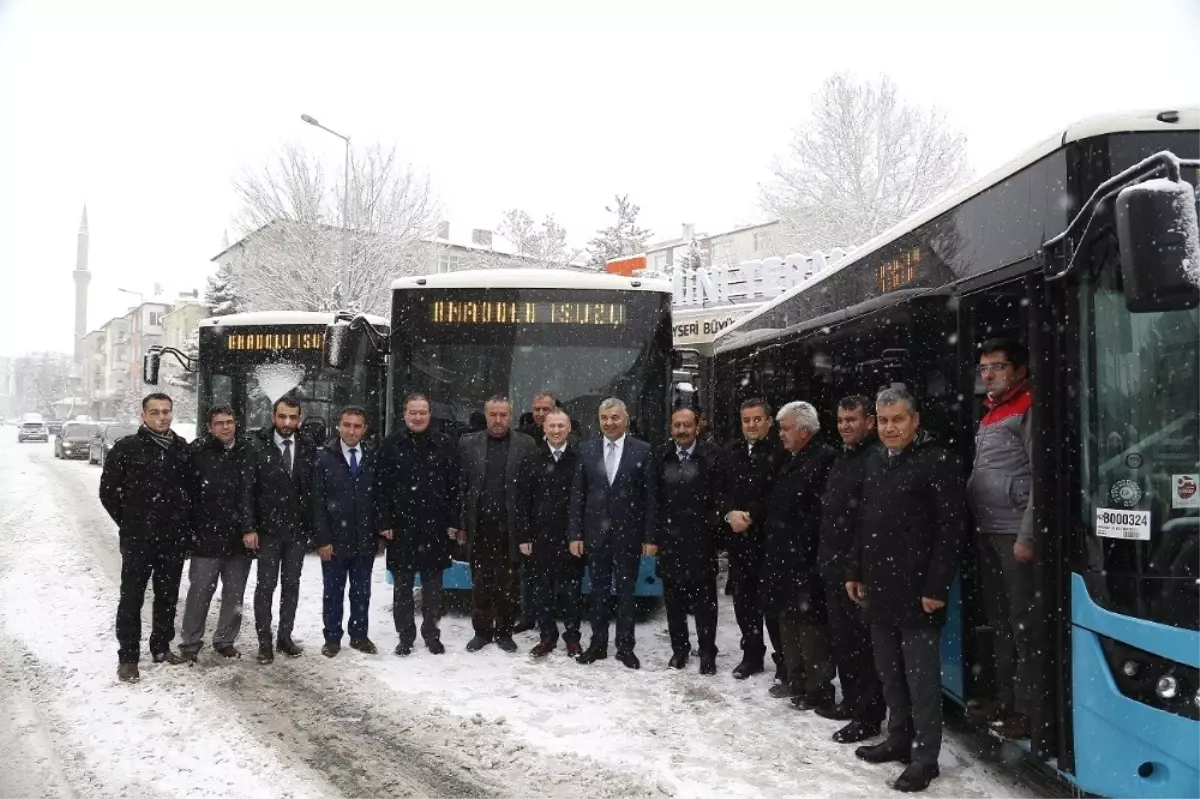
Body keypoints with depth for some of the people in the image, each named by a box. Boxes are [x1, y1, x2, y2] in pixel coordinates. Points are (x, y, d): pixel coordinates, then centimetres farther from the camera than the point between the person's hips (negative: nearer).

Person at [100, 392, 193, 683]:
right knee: (132, 597, 1)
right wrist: (128, 523, 0)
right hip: (138, 538, -4)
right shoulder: (127, 448, -6)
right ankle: (128, 657, 10)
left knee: (168, 596, 13)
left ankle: (161, 647, 26)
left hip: (174, 537, 4)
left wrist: (184, 523, 8)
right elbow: (108, 490, -1)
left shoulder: (182, 448, 5)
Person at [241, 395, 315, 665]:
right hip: (268, 529, -2)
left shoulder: (307, 448, 1)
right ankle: (264, 641, 13)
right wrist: (249, 527, -12)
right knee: (266, 585, 4)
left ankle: (285, 636, 20)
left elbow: (313, 488, 4)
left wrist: (313, 524, 0)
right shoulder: (258, 446, -6)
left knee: (291, 584, 10)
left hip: (298, 529, 3)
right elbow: (248, 489, -7)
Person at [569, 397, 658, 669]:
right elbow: (577, 495, 3)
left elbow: (650, 496, -4)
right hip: (595, 532, 2)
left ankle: (625, 647, 19)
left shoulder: (643, 450, -4)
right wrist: (575, 534, -1)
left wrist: (650, 537, -7)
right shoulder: (586, 449, 2)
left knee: (625, 592, 8)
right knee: (599, 591, 11)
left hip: (628, 533, -2)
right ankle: (598, 644, 22)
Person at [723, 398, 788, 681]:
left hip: (769, 537, -5)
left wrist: (752, 517, -14)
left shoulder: (780, 452, -6)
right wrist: (730, 515, -6)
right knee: (743, 599, 12)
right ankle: (752, 654, 26)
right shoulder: (731, 453, 12)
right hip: (738, 537, 6)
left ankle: (784, 660, 9)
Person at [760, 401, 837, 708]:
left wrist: (802, 549, -19)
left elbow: (820, 511, -19)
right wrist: (772, 543, 12)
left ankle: (819, 689, 10)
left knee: (809, 625, -2)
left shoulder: (824, 459, -14)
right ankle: (796, 680, 30)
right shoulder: (791, 460, 15)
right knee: (788, 620, 17)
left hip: (804, 559, -9)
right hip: (783, 557, 9)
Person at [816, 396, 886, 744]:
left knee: (863, 642, -1)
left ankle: (868, 716, 8)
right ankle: (851, 701, 30)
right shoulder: (841, 459, 16)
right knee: (842, 639, 17)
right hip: (835, 567, 10)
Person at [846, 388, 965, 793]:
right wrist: (856, 572, 16)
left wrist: (936, 587, -17)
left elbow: (950, 530, -14)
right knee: (890, 673, 16)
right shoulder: (875, 462, 13)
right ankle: (899, 738, 30)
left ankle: (925, 755, 11)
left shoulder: (938, 462, -10)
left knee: (921, 677, 1)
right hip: (879, 587, 7)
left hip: (916, 590, -7)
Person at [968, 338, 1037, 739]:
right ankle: (1004, 699, 24)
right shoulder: (989, 415, 18)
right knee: (999, 619, 14)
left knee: (1023, 622, -2)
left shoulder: (1029, 409, -7)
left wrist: (1027, 536, -17)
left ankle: (1027, 707, 6)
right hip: (987, 532, 8)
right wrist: (974, 524, 11)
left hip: (1015, 533, -8)